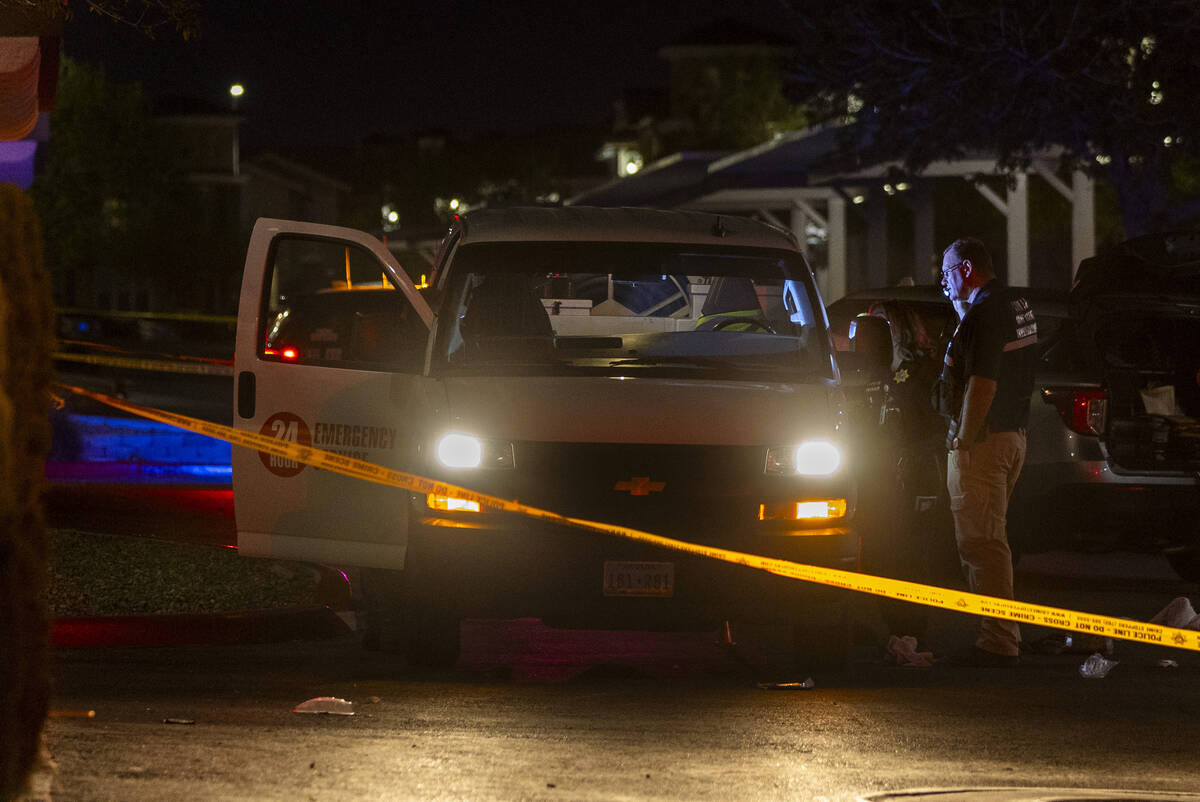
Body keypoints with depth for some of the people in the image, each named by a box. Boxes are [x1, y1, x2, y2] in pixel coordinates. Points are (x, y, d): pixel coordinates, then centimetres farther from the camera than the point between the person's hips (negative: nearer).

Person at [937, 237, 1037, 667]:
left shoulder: (984, 313, -18)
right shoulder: (1018, 304, 13)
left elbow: (982, 386, -23)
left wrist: (962, 440, -19)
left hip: (984, 438, -10)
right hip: (1014, 434, 10)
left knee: (981, 542, -8)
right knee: (990, 539, 18)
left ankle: (998, 642, -10)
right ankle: (1004, 636, 22)